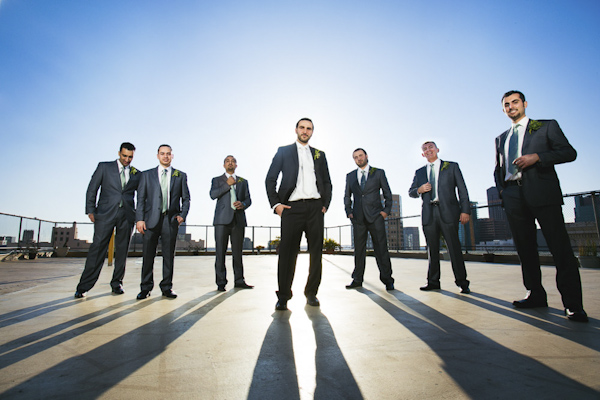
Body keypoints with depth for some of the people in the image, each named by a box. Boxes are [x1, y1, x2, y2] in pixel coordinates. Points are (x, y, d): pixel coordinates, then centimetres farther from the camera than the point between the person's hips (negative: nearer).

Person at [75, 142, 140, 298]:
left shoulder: (137, 174, 12)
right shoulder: (104, 167, 9)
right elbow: (92, 189, 7)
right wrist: (91, 210, 0)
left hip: (127, 215, 2)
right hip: (105, 214, -1)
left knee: (122, 250, 5)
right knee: (98, 248, -4)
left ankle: (117, 283, 17)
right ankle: (84, 286, 5)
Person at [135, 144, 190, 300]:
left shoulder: (180, 176, 11)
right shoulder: (147, 175, 12)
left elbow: (186, 198, 9)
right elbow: (141, 198, 7)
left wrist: (183, 215, -5)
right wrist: (140, 219, -3)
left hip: (171, 220, 0)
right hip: (151, 219, 0)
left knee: (169, 255, 5)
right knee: (148, 255, 3)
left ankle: (167, 287, 16)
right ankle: (146, 287, 16)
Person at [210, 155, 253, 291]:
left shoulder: (243, 181, 20)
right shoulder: (217, 180, 14)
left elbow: (248, 199, 13)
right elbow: (213, 195, -4)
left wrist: (243, 204, -8)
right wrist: (227, 184, -8)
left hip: (238, 220, 2)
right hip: (222, 220, -1)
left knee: (237, 252, 4)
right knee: (220, 252, -2)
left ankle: (239, 281, 12)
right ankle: (221, 282, 5)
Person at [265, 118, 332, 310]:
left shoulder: (319, 155, 20)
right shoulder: (283, 152, 12)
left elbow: (327, 182, 20)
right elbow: (270, 179, 7)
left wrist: (325, 205, 7)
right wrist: (275, 204, -4)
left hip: (315, 207, 3)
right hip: (292, 207, -3)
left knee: (316, 251, 4)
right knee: (287, 252, -5)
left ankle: (311, 293, 18)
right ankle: (283, 296, 7)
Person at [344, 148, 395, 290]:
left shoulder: (379, 173, 8)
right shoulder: (350, 176, 14)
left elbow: (387, 193, 8)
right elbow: (347, 196, 17)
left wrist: (387, 210, -3)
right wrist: (348, 211, 5)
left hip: (375, 216, -2)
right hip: (358, 217, 2)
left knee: (381, 248, -2)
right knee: (359, 249, 6)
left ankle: (387, 280, 8)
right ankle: (357, 280, 15)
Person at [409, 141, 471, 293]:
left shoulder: (452, 166, 11)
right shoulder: (419, 172, 18)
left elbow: (462, 189, 5)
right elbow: (410, 192, 17)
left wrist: (465, 210, -5)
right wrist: (419, 190, -6)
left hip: (448, 211, -2)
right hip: (428, 214, 3)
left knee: (454, 247, -3)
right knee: (432, 248, 5)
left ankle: (462, 282, 7)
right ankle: (433, 281, 12)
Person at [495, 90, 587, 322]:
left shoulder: (547, 126, 11)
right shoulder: (501, 139, 22)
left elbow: (569, 152, 2)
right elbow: (498, 169, 24)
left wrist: (537, 157, -13)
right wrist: (501, 190, 9)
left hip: (542, 192, -4)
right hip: (513, 196, 4)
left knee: (560, 247, -7)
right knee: (525, 248, 6)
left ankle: (573, 304, -1)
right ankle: (535, 295, 15)